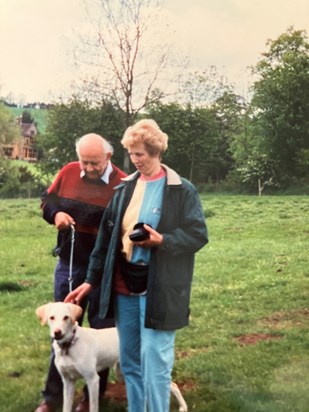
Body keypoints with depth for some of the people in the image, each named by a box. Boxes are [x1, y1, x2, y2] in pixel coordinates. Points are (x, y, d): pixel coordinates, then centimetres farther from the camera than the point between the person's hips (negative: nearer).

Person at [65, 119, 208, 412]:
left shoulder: (182, 190, -4)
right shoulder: (124, 189, 11)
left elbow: (198, 235, -6)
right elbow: (106, 237, 13)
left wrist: (162, 241, -21)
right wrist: (92, 280, 12)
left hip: (158, 289, -5)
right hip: (124, 286, 5)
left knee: (154, 362, -4)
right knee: (129, 363, 13)